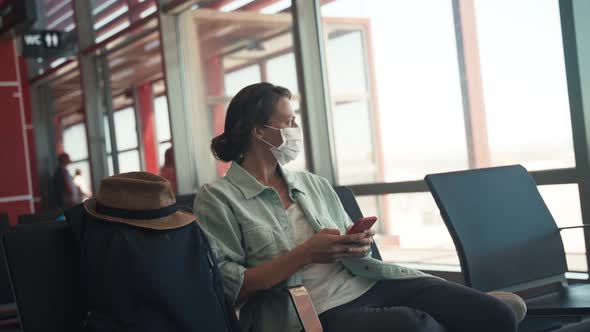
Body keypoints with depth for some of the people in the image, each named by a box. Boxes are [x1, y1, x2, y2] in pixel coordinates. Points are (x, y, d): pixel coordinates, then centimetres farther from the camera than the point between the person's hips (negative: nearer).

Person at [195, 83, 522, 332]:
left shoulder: (314, 184, 19)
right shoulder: (217, 198, 0)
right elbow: (226, 287, -10)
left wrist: (359, 246, -3)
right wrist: (304, 255, -15)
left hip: (367, 283, 6)